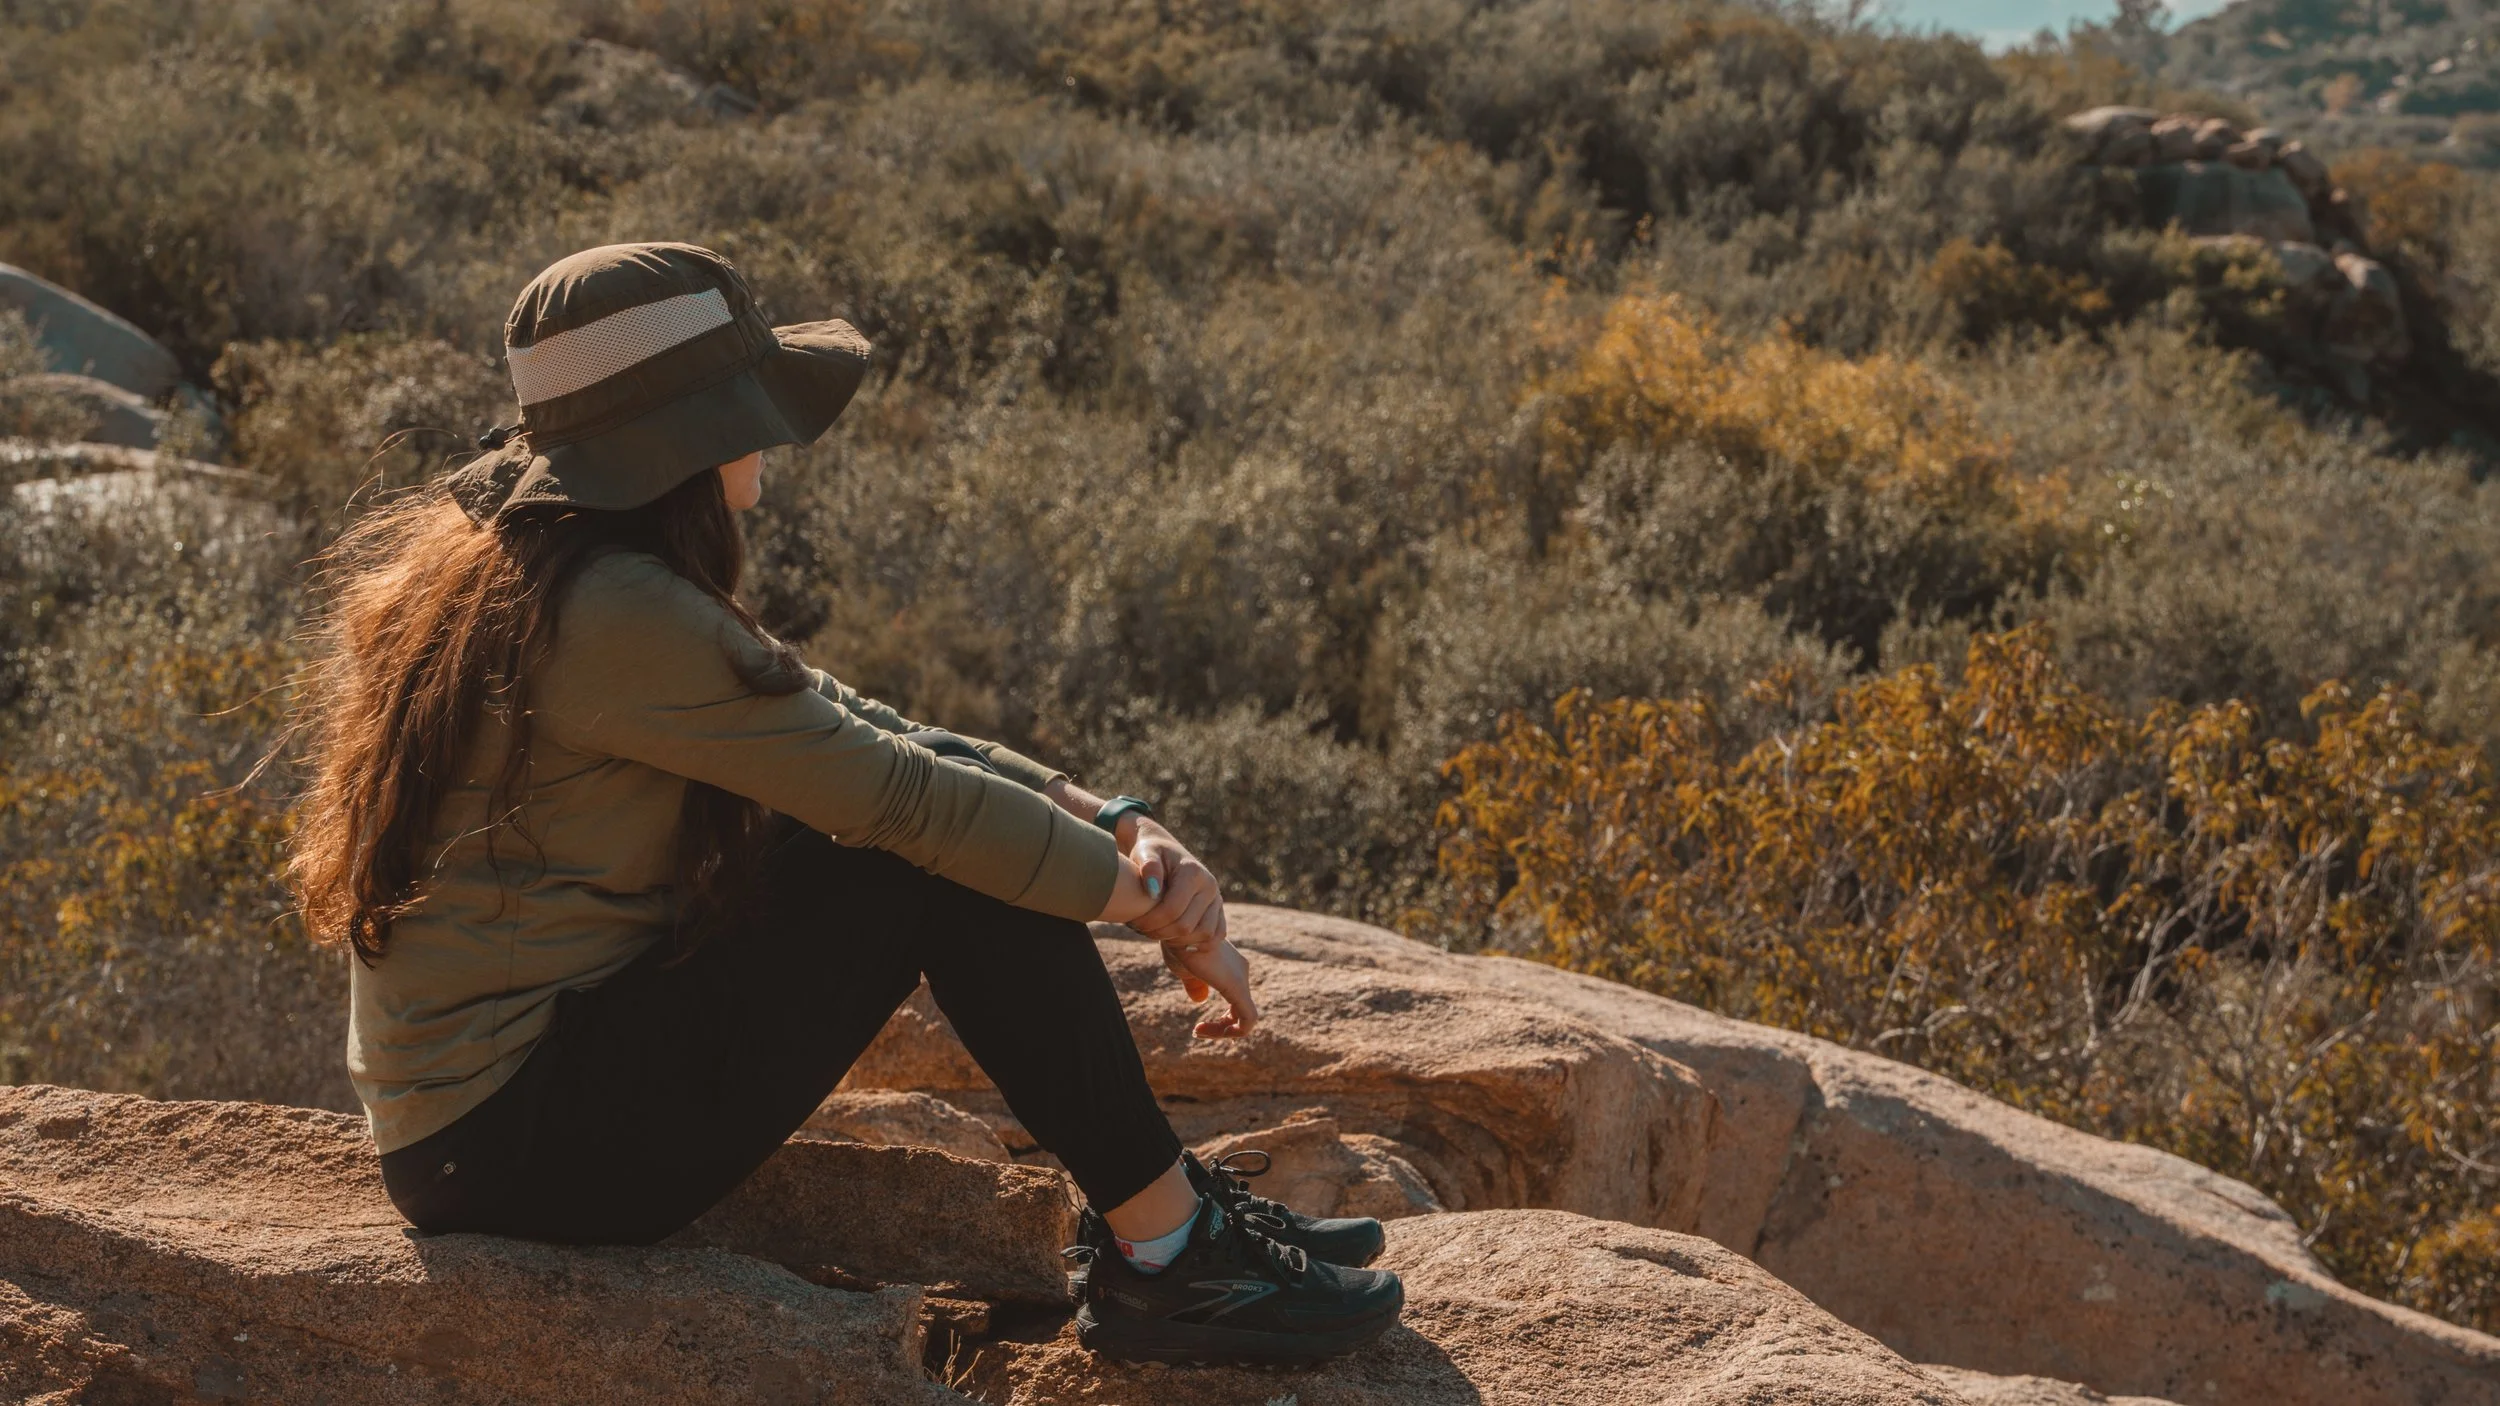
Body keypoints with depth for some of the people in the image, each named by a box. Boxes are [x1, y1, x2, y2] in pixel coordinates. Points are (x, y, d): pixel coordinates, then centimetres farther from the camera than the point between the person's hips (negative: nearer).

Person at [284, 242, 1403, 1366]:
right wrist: (1155, 901, -8)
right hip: (523, 1150, -9)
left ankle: (1159, 1203, 10)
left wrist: (1112, 820, -5)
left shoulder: (517, 557, 8)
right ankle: (1169, 1256, -3)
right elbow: (899, 792, -20)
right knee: (936, 861, -13)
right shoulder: (608, 611, -23)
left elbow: (858, 728, 5)